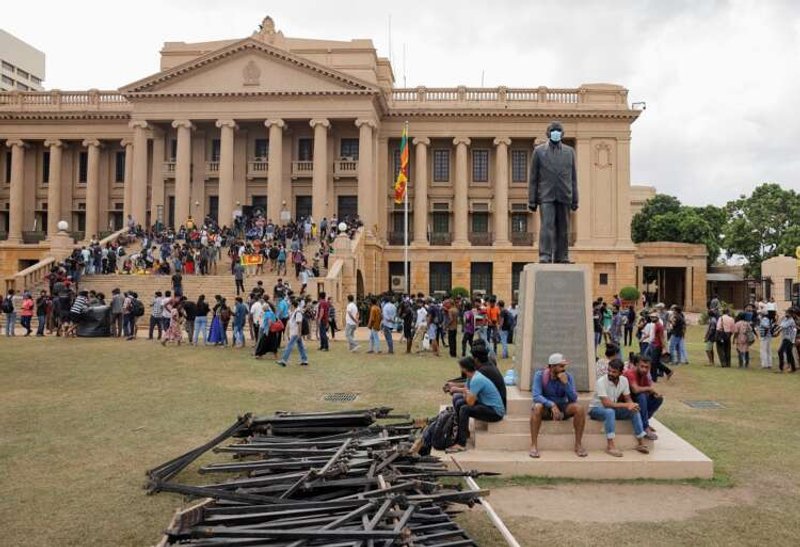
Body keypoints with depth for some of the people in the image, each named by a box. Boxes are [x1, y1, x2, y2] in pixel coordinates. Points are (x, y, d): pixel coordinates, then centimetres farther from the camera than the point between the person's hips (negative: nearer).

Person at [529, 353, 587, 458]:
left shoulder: (568, 376, -8)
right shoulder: (540, 375, -15)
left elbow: (573, 399, -14)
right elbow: (536, 396, -24)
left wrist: (565, 383, -28)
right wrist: (552, 405, -39)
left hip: (562, 407, 2)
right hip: (546, 407, -2)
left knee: (580, 409, -25)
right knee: (537, 407, -36)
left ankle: (578, 444, -13)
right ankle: (534, 445, -30)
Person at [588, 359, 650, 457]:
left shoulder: (624, 380, -7)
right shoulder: (601, 382, -25)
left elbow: (628, 399, -1)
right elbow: (606, 404, -31)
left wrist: (632, 405, -25)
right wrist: (626, 405, -32)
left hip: (612, 408, 6)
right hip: (596, 409, -6)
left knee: (635, 411, -15)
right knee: (610, 412, -38)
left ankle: (641, 443, -9)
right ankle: (610, 446, -38)